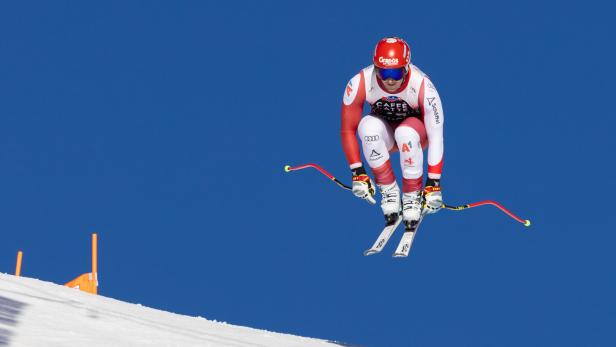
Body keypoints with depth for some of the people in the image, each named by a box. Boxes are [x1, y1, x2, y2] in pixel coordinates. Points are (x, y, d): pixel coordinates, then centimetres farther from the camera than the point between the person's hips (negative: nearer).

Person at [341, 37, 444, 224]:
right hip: (383, 134, 1)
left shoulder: (423, 87, -30)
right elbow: (347, 130, -17)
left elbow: (435, 137, -27)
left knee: (405, 133, -38)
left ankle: (413, 194, -16)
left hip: (416, 132, -1)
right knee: (369, 125, -34)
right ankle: (388, 188, -17)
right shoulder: (360, 84, -27)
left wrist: (434, 183, -32)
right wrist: (357, 172, -22)